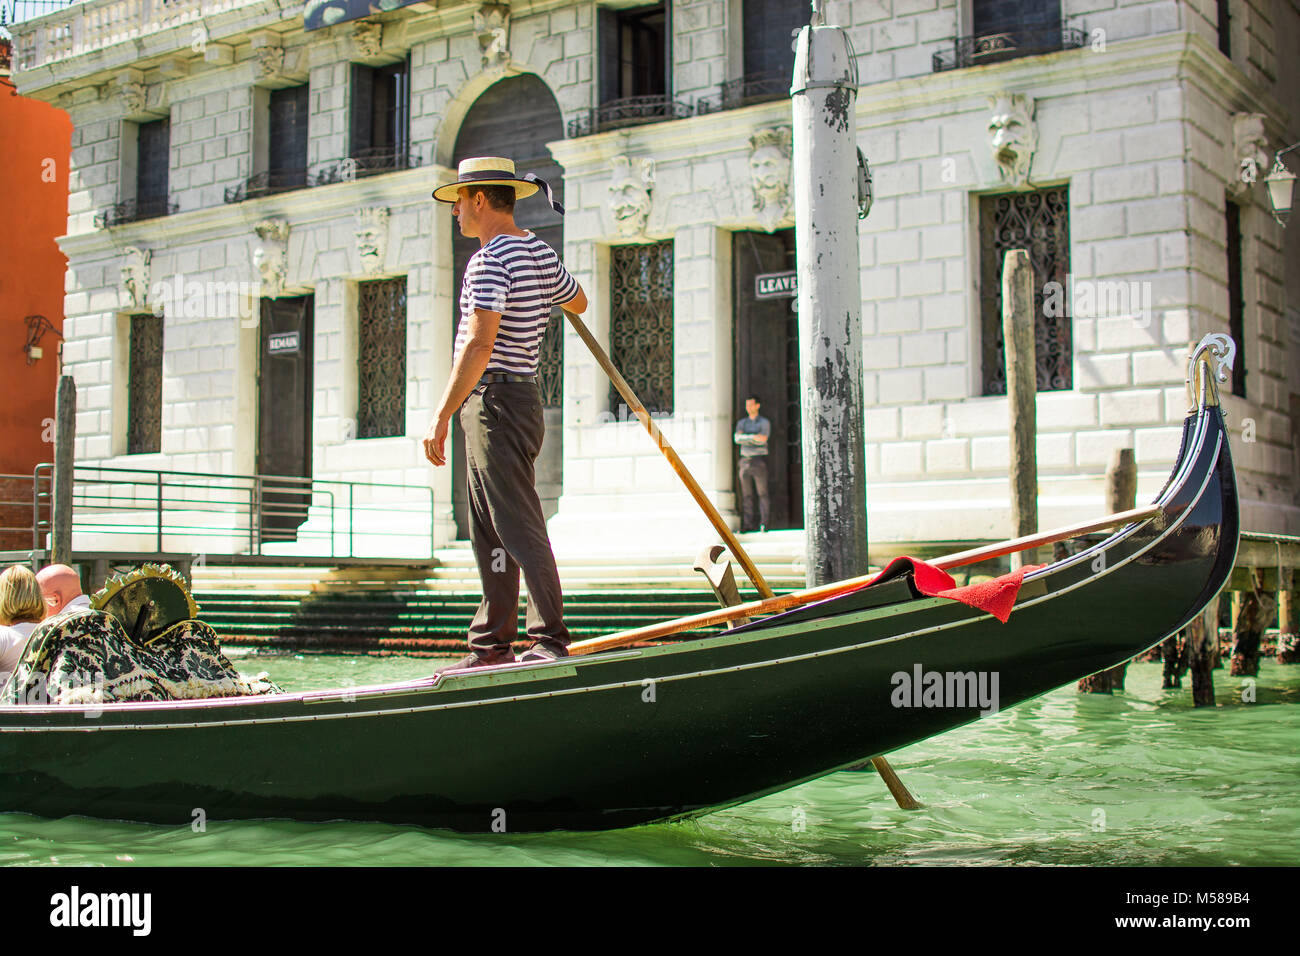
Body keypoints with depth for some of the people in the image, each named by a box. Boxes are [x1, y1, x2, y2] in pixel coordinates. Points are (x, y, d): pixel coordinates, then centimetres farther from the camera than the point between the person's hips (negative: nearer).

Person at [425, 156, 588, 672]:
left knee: (518, 526, -10)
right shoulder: (539, 252, 13)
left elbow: (478, 345, -23)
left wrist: (441, 417, -22)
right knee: (487, 532, 12)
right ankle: (492, 645, 16)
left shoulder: (490, 259, -15)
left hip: (495, 401, -10)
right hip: (521, 395, 10)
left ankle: (550, 639, -9)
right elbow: (578, 302, 31)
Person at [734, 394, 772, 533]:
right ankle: (747, 524, 1)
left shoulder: (764, 422, 4)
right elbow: (736, 438, -1)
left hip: (759, 460, -4)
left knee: (762, 493, -8)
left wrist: (745, 438, -9)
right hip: (745, 460, 4)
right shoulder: (741, 423, 16)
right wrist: (753, 437, -13)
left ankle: (764, 523, -8)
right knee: (746, 495, 1)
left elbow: (763, 439, -13)